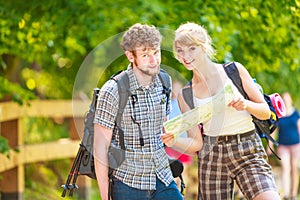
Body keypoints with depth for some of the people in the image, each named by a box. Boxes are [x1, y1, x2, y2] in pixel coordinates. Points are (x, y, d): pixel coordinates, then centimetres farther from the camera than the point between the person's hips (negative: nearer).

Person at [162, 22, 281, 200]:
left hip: (247, 151, -3)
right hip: (211, 156, 3)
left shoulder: (234, 70, 3)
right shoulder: (185, 94, 9)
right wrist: (174, 142, -13)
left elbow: (266, 112, 6)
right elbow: (195, 143, 7)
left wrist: (246, 105, -14)